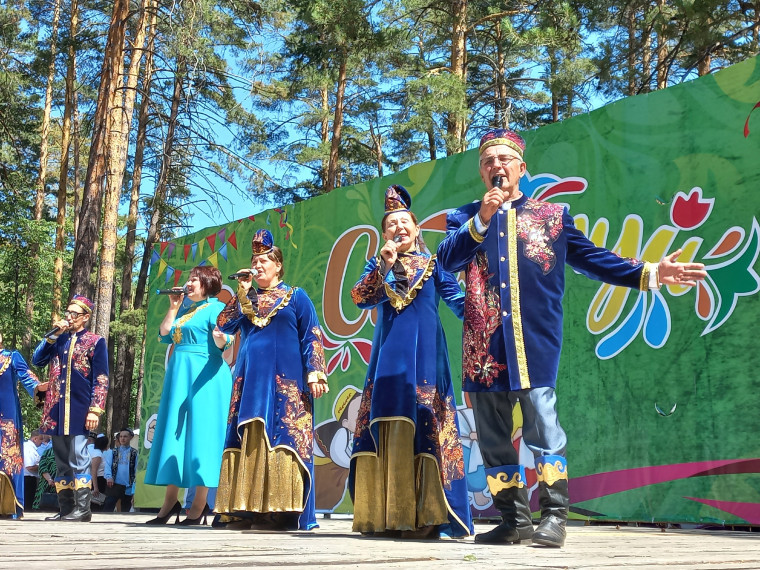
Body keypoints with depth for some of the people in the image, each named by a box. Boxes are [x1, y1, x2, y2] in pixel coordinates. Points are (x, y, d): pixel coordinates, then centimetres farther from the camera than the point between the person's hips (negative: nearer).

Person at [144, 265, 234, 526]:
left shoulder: (216, 307, -2)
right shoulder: (184, 310, 20)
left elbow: (223, 343, -13)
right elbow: (164, 334, 13)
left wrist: (220, 337, -35)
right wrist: (173, 307, 11)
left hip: (204, 376, -8)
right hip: (178, 376, 8)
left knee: (200, 434, -8)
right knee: (173, 434, 7)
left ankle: (199, 505, -4)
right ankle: (170, 502, 13)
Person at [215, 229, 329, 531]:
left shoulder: (296, 296, 9)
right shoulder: (245, 298, 21)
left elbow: (311, 337, 1)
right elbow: (224, 324, 8)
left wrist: (314, 372, -11)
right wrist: (242, 292, 4)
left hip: (285, 381, -4)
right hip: (249, 380, 4)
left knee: (281, 438, -9)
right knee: (247, 439, -1)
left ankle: (280, 509, -10)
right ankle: (245, 508, 1)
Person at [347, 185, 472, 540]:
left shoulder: (432, 263, 11)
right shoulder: (378, 264, 16)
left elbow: (458, 300, 0)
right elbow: (360, 299, 0)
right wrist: (385, 265, -9)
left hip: (425, 353, -2)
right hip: (388, 352, 2)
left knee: (423, 426, -8)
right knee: (386, 426, -1)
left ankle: (424, 516, -7)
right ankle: (383, 515, 5)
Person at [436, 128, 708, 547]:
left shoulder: (552, 215, 14)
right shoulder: (464, 218, 16)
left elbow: (592, 258, 11)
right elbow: (448, 260, 0)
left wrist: (649, 273, 1)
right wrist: (481, 220, -9)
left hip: (535, 344, -2)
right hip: (484, 346, 3)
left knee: (542, 425, -12)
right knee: (493, 438, 6)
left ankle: (554, 515, 1)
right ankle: (514, 520, 17)